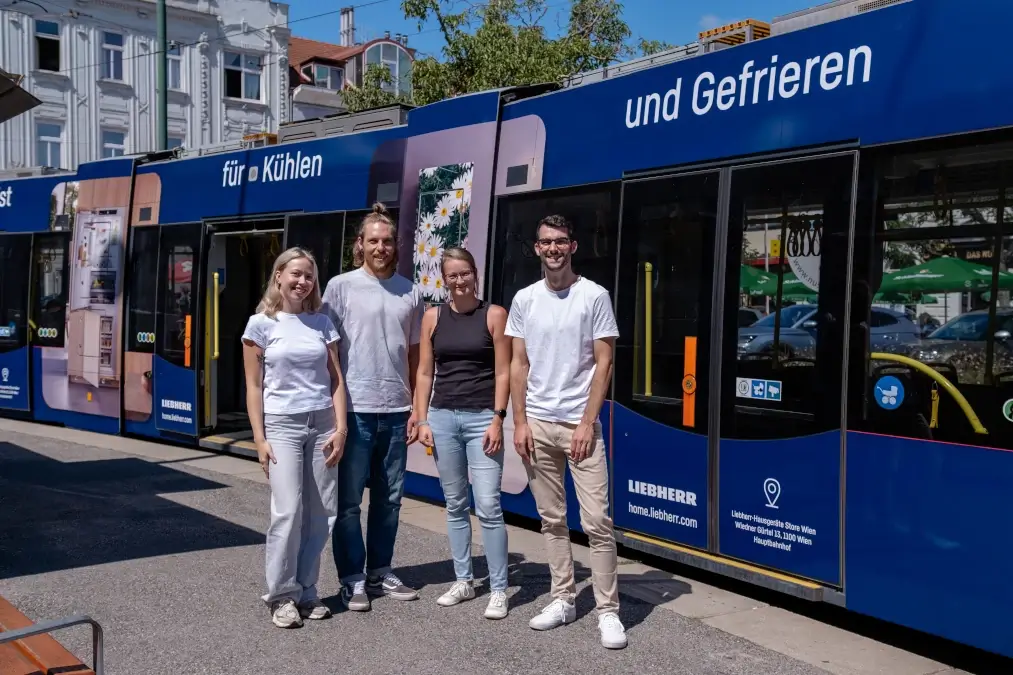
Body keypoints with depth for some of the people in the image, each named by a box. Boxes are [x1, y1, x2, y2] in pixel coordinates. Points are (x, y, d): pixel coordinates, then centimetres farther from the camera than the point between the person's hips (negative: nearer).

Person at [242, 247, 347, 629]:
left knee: (320, 515, 2)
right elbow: (254, 387, -1)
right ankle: (282, 596, 3)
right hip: (282, 424, -3)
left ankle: (306, 592, 16)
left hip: (322, 424, 3)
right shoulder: (261, 324, 1)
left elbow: (336, 379, 8)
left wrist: (340, 428, -1)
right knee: (288, 511, -11)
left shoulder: (321, 322, 9)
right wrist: (260, 439, -7)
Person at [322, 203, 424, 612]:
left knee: (389, 498, 13)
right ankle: (352, 579, 15)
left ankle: (380, 571, 26)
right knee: (349, 499, 3)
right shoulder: (341, 287, -2)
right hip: (354, 410, -4)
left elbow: (415, 356, 11)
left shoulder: (410, 292, 8)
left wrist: (416, 409, 7)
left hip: (396, 411, 4)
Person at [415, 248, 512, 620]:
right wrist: (422, 419, 2)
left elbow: (503, 373, -3)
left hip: (482, 418, -3)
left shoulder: (494, 315, 0)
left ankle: (498, 589, 2)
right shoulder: (433, 317, 8)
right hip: (442, 417, 4)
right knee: (455, 505, 10)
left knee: (488, 506, -7)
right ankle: (464, 581, 21)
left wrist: (498, 419, -10)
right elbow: (424, 373, 9)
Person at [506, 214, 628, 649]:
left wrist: (587, 422, -11)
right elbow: (519, 365, 9)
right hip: (537, 423, 4)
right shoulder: (524, 300, 7)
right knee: (552, 519, 10)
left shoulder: (594, 296, -3)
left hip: (580, 423, -3)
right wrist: (520, 422, 1)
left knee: (597, 522, -5)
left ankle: (608, 611, 4)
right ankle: (563, 600, 22)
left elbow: (603, 363, -4)